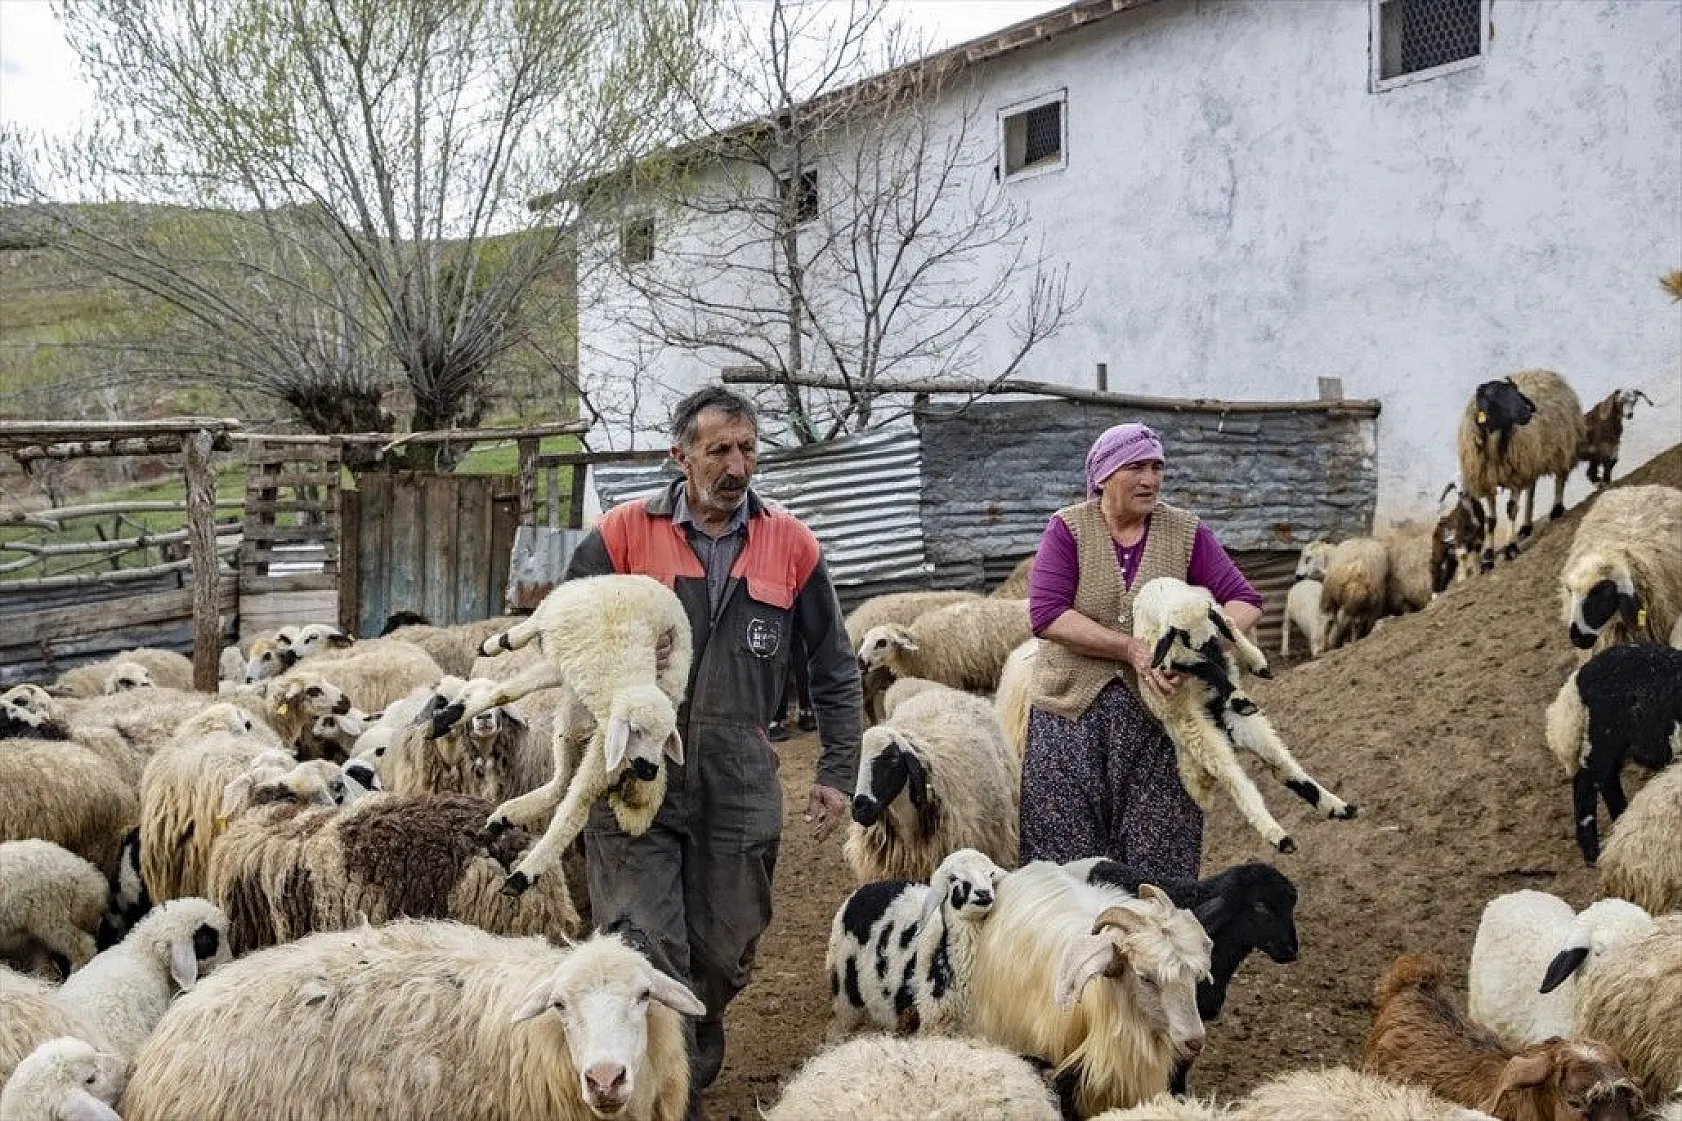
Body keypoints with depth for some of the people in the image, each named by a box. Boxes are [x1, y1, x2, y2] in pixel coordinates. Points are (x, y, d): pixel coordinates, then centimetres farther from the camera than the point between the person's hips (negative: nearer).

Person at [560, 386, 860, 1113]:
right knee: (647, 954, -7)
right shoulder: (624, 534, -1)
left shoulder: (790, 546, 6)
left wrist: (837, 773, 8)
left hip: (740, 786, 2)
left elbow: (834, 669, 12)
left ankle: (691, 1079, 34)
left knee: (724, 957, 11)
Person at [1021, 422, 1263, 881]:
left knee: (1157, 859, 3)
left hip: (1157, 716, 1)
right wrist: (1131, 648, -21)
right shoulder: (1068, 529, -3)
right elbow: (1046, 614, -13)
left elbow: (1244, 600, 2)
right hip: (1073, 710, -1)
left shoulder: (1186, 533, 3)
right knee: (1066, 852, 3)